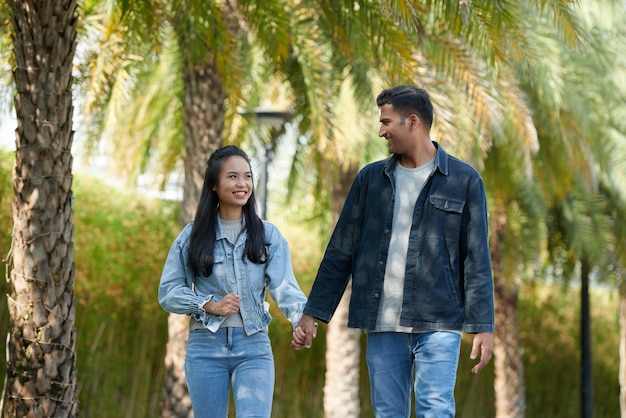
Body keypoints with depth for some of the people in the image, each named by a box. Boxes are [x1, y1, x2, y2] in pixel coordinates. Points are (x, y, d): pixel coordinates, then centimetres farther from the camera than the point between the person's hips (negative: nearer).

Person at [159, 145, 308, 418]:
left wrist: (304, 319, -29)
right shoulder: (193, 236, 5)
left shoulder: (267, 235, 4)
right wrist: (210, 305, -12)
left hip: (254, 347, -1)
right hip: (205, 347, 1)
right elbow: (168, 293, 4)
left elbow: (284, 286, -9)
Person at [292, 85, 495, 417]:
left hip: (438, 323, -3)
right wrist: (312, 314, 9)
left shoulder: (463, 180, 2)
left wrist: (483, 327, -6)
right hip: (382, 325, 4)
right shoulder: (370, 179, 12)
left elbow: (477, 260, 0)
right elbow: (340, 252, 13)